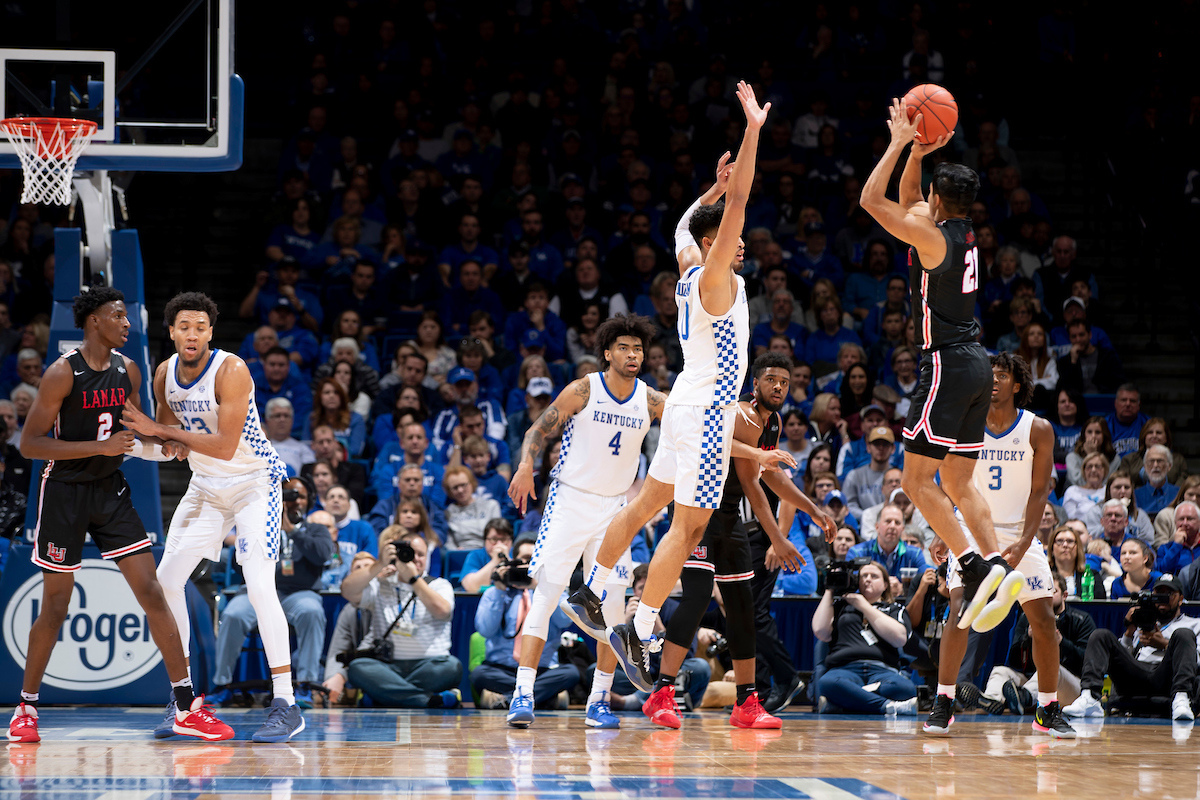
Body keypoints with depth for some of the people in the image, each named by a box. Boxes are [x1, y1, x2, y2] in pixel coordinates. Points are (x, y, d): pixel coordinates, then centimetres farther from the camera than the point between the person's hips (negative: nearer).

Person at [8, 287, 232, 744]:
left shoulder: (128, 371, 4)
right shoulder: (63, 373, -16)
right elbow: (30, 444, -18)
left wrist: (164, 446, -4)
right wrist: (101, 447, -25)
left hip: (110, 491, 5)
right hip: (65, 494, -5)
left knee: (152, 592, -3)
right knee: (55, 607, 1)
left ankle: (186, 707, -3)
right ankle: (26, 708, 18)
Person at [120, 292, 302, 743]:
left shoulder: (231, 371, -24)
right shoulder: (165, 375, -3)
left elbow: (224, 446, -29)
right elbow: (168, 441, 11)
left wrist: (161, 431, -26)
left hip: (254, 481, -7)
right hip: (205, 486, 7)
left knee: (259, 585, -21)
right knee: (166, 581, 3)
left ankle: (286, 705, -20)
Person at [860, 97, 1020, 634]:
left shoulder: (932, 237, -14)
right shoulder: (964, 233, 11)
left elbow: (871, 200, -11)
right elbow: (906, 202, 27)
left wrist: (901, 143, -6)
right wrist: (917, 152, 16)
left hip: (947, 364, -8)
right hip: (976, 363, 8)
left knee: (917, 479, -5)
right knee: (959, 483, 11)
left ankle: (975, 567, -16)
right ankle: (997, 573, 0)